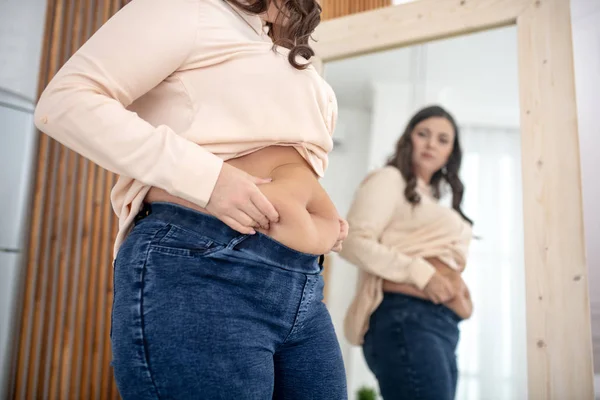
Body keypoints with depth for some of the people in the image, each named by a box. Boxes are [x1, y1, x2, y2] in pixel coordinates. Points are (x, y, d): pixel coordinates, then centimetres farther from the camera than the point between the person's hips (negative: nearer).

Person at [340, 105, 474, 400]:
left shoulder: (433, 202, 29)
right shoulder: (389, 179, 5)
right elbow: (354, 242, -10)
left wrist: (458, 290, 6)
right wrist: (419, 272, -16)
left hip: (442, 327, 9)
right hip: (406, 319, -9)